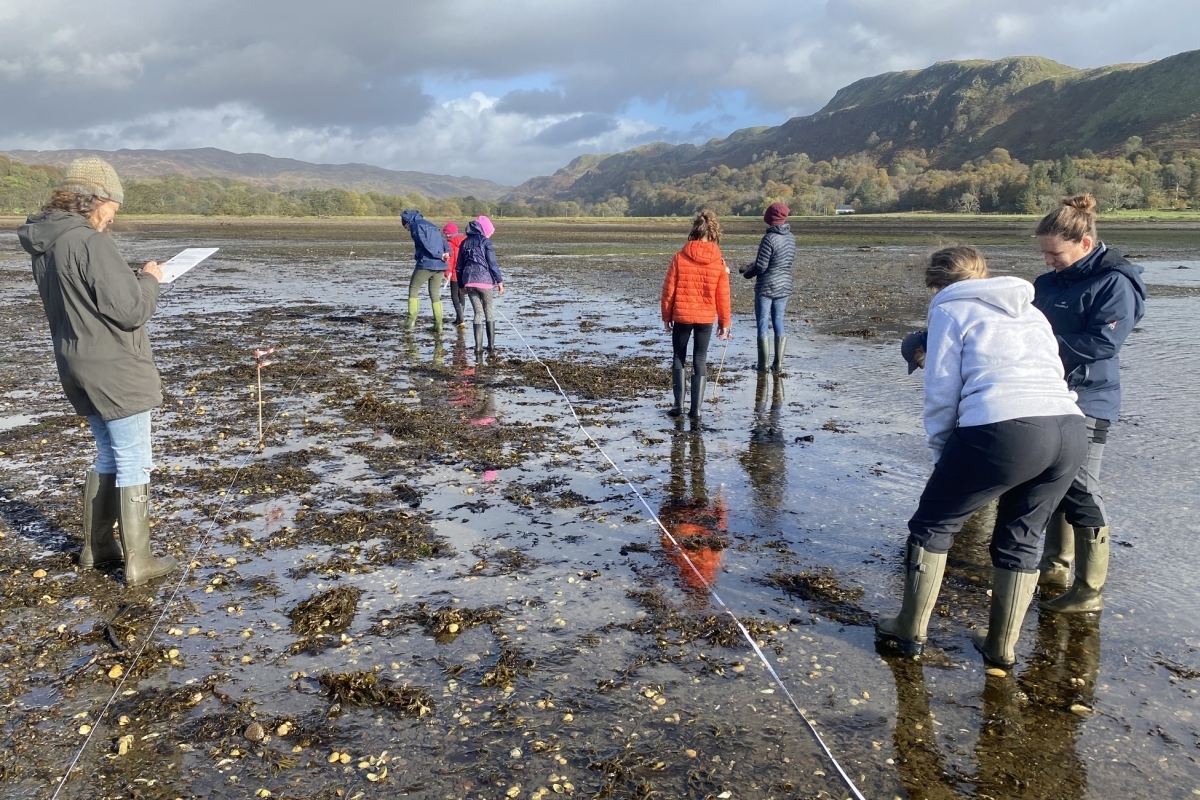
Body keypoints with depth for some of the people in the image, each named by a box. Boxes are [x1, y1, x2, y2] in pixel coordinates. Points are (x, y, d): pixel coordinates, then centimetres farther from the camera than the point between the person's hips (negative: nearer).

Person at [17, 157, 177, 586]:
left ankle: (96, 547, 30)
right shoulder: (91, 243, -21)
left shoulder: (45, 245, 8)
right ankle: (138, 561, 8)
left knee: (109, 456, 22)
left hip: (82, 371, 9)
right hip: (116, 373, -9)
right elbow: (131, 311, -21)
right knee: (134, 463, 1)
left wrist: (132, 278, 9)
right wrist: (149, 279, -4)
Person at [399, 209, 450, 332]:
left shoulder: (416, 225, 1)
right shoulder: (432, 225, 25)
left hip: (426, 264, -7)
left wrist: (439, 255, -12)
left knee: (413, 290, 7)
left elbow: (425, 243, -13)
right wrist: (446, 252, -3)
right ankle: (438, 325, 5)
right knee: (435, 294, 11)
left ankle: (411, 321, 0)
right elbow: (444, 241, 13)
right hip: (440, 266, 7)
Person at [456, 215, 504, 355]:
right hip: (484, 281, -4)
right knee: (488, 312, 9)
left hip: (469, 282, 4)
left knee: (478, 313, 7)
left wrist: (461, 285, 22)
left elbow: (460, 266, 16)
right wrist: (500, 281, -4)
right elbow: (492, 263, -9)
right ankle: (491, 345, 9)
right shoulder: (485, 241, -3)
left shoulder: (464, 242, 14)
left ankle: (478, 346, -2)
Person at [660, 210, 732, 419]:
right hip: (706, 318, 1)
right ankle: (696, 408, 6)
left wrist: (666, 316, 7)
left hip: (681, 316, -1)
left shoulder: (680, 257, -8)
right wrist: (724, 322, 8)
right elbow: (723, 296, -2)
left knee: (679, 359, 13)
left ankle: (678, 405, 10)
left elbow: (669, 289, -4)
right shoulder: (719, 262, -6)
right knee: (700, 361, 8)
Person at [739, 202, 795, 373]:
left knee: (763, 325, 2)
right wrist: (751, 266, 16)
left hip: (766, 288, -7)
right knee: (778, 323, 11)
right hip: (784, 287, 7)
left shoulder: (769, 238, -18)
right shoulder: (791, 238, 6)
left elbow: (761, 266, -18)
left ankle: (763, 364, 5)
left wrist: (747, 273, 3)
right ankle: (778, 364, 12)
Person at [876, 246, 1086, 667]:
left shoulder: (951, 309, 13)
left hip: (1005, 429, -6)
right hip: (1069, 428, 6)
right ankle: (1002, 646, 29)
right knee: (1020, 539, 22)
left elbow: (942, 391, 6)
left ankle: (909, 632, 22)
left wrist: (942, 450, 18)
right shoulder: (1030, 310, 30)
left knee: (932, 526, 13)